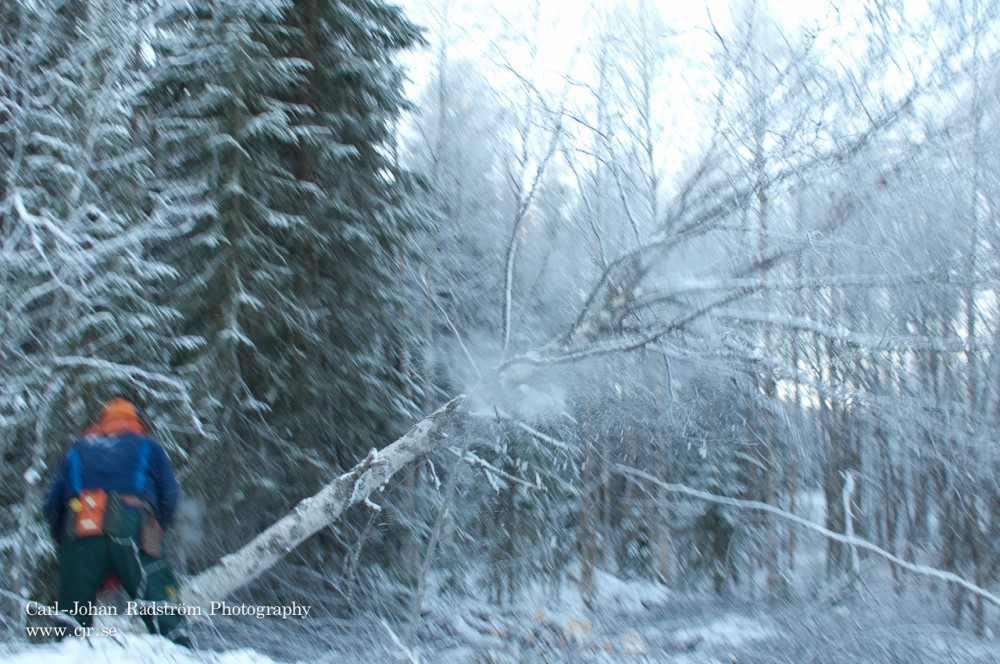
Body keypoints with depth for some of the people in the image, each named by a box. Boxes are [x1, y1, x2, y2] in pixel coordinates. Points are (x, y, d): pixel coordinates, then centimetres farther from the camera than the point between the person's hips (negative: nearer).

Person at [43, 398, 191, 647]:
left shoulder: (79, 450, 30)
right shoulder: (148, 445, 24)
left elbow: (53, 505, 22)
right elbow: (170, 495, 12)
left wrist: (65, 542, 29)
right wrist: (156, 531, 21)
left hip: (79, 533, 3)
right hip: (132, 528, -2)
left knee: (72, 616, 8)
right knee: (160, 604, -8)